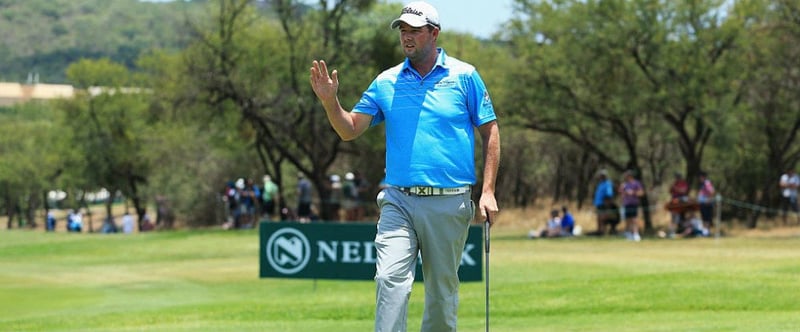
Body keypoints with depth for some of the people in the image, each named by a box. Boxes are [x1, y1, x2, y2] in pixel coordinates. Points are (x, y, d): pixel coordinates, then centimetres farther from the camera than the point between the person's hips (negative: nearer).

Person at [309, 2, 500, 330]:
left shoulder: (464, 76, 3)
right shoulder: (386, 82, 9)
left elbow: (490, 132, 5)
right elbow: (350, 130, 6)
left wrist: (488, 191, -3)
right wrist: (330, 101, -14)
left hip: (449, 203, -1)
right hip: (399, 201, 1)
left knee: (443, 290, 7)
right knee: (391, 278, -16)